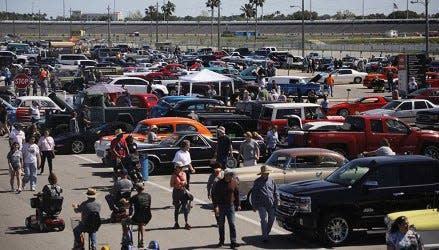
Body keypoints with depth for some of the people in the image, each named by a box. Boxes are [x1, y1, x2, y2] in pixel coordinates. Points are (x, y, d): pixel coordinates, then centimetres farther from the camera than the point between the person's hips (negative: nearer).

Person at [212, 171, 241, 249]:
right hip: (221, 206, -1)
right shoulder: (220, 183, -11)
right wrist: (216, 206, -19)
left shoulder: (234, 182, -1)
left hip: (230, 205, 2)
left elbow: (237, 193, 12)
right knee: (221, 224, 9)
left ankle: (233, 242, -5)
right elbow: (214, 195, -12)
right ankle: (221, 241, 22)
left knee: (232, 224, -5)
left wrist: (238, 205, 13)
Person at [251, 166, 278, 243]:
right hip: (262, 205, -4)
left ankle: (267, 233, 27)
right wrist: (254, 206, 1)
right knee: (264, 220, -10)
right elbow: (253, 195, 4)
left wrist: (275, 203, 10)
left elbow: (275, 193, 16)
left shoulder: (271, 180, 11)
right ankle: (264, 237, -6)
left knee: (271, 219, 8)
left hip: (271, 204, 4)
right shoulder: (257, 182, 2)